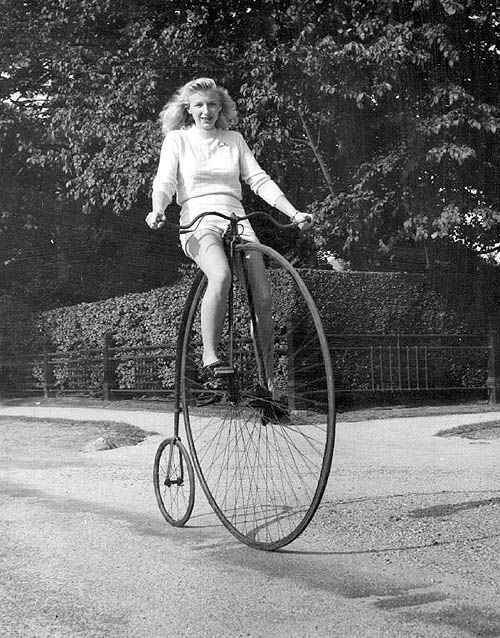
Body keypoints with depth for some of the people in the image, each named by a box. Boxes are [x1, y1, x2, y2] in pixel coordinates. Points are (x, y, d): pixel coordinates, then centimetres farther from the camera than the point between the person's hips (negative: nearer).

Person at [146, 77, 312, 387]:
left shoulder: (234, 140, 18)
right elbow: (164, 182, -1)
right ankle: (210, 354, -26)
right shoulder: (177, 139, 10)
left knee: (263, 299, -12)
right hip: (199, 222, -3)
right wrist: (158, 210, -23)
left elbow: (260, 181, 13)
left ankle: (268, 382, -1)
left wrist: (295, 213, 2)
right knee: (222, 276, -36)